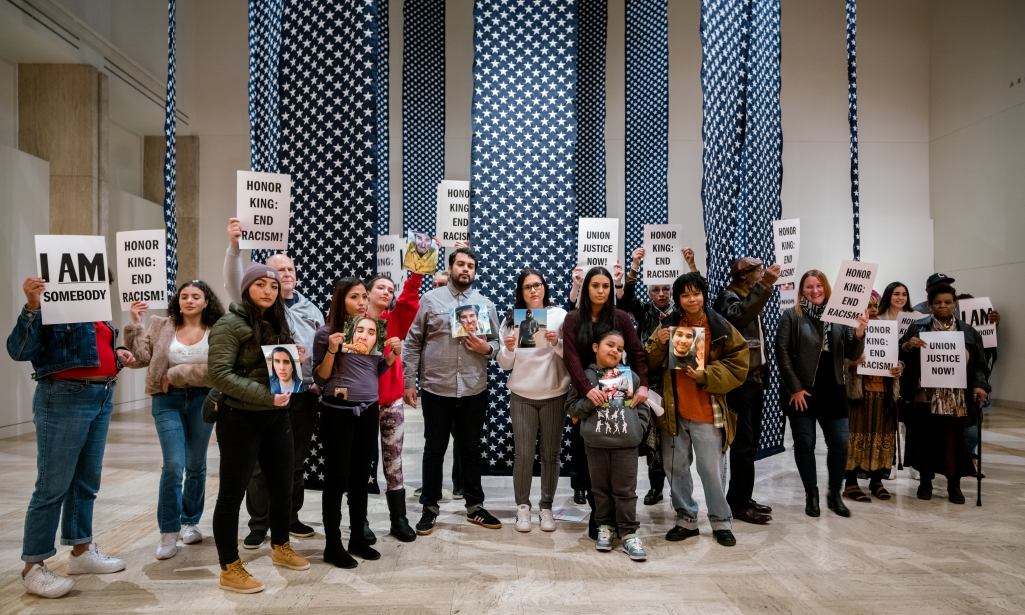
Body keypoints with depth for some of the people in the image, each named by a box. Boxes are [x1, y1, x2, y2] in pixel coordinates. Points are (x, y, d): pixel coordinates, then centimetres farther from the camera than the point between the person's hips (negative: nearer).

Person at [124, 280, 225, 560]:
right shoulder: (161, 326, 4)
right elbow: (140, 358, -2)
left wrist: (175, 375, -13)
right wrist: (135, 325, -8)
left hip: (202, 400, 0)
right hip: (168, 401, 0)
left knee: (196, 465, 13)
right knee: (173, 465, -8)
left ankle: (190, 522, 32)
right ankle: (169, 531, 7)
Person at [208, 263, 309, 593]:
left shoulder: (278, 325, 12)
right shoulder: (230, 324, -10)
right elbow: (220, 373, -18)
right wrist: (265, 395, -25)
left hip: (276, 417, 7)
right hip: (240, 418, -7)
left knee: (282, 485, 16)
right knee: (232, 492, 4)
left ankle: (281, 547, 36)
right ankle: (230, 570, 15)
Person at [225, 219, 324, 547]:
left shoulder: (311, 309, 14)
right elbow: (234, 283, -17)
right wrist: (234, 246, -31)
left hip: (305, 394, 4)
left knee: (296, 460, 13)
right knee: (263, 462, 3)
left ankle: (290, 517, 27)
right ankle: (258, 524, 15)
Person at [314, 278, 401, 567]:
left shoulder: (372, 328, 8)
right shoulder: (327, 332, -7)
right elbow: (320, 379, -5)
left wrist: (393, 353, 1)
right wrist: (331, 350, -19)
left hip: (368, 410, 5)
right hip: (338, 412, -5)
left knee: (361, 476, 13)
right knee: (337, 478, 2)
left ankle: (358, 538, 25)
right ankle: (332, 546, 13)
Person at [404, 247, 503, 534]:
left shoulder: (485, 304, 7)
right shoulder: (430, 299, 1)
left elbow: (497, 343, 11)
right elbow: (412, 344, 1)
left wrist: (486, 348, -11)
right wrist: (409, 382, -4)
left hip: (474, 390, 2)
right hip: (436, 388, -2)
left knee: (471, 449, 13)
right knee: (434, 449, 8)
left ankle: (475, 507, 27)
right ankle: (430, 508, 23)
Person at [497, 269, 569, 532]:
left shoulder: (560, 315, -3)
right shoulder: (512, 318, 2)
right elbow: (504, 364, 4)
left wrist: (557, 344, -21)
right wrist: (507, 349, -16)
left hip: (554, 395, -1)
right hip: (522, 396, 1)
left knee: (551, 453, 7)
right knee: (523, 454, 1)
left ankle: (546, 506, 19)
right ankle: (522, 506, 15)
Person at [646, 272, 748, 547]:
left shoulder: (722, 329, -4)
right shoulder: (667, 327, 4)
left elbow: (737, 368, -5)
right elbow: (649, 363, 6)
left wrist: (703, 375, -18)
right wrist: (658, 344, -14)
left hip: (707, 413, -3)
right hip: (673, 410, 3)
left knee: (711, 470, 3)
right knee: (675, 467, 12)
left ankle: (721, 522, 25)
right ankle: (686, 519, 29)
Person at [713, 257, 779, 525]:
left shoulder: (753, 298, 20)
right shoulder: (728, 297, -8)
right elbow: (739, 316, -33)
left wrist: (764, 373, 17)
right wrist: (765, 287, -38)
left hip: (755, 380, 9)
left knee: (751, 441, 11)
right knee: (743, 443, -6)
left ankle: (741, 498, 21)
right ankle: (740, 504, 2)